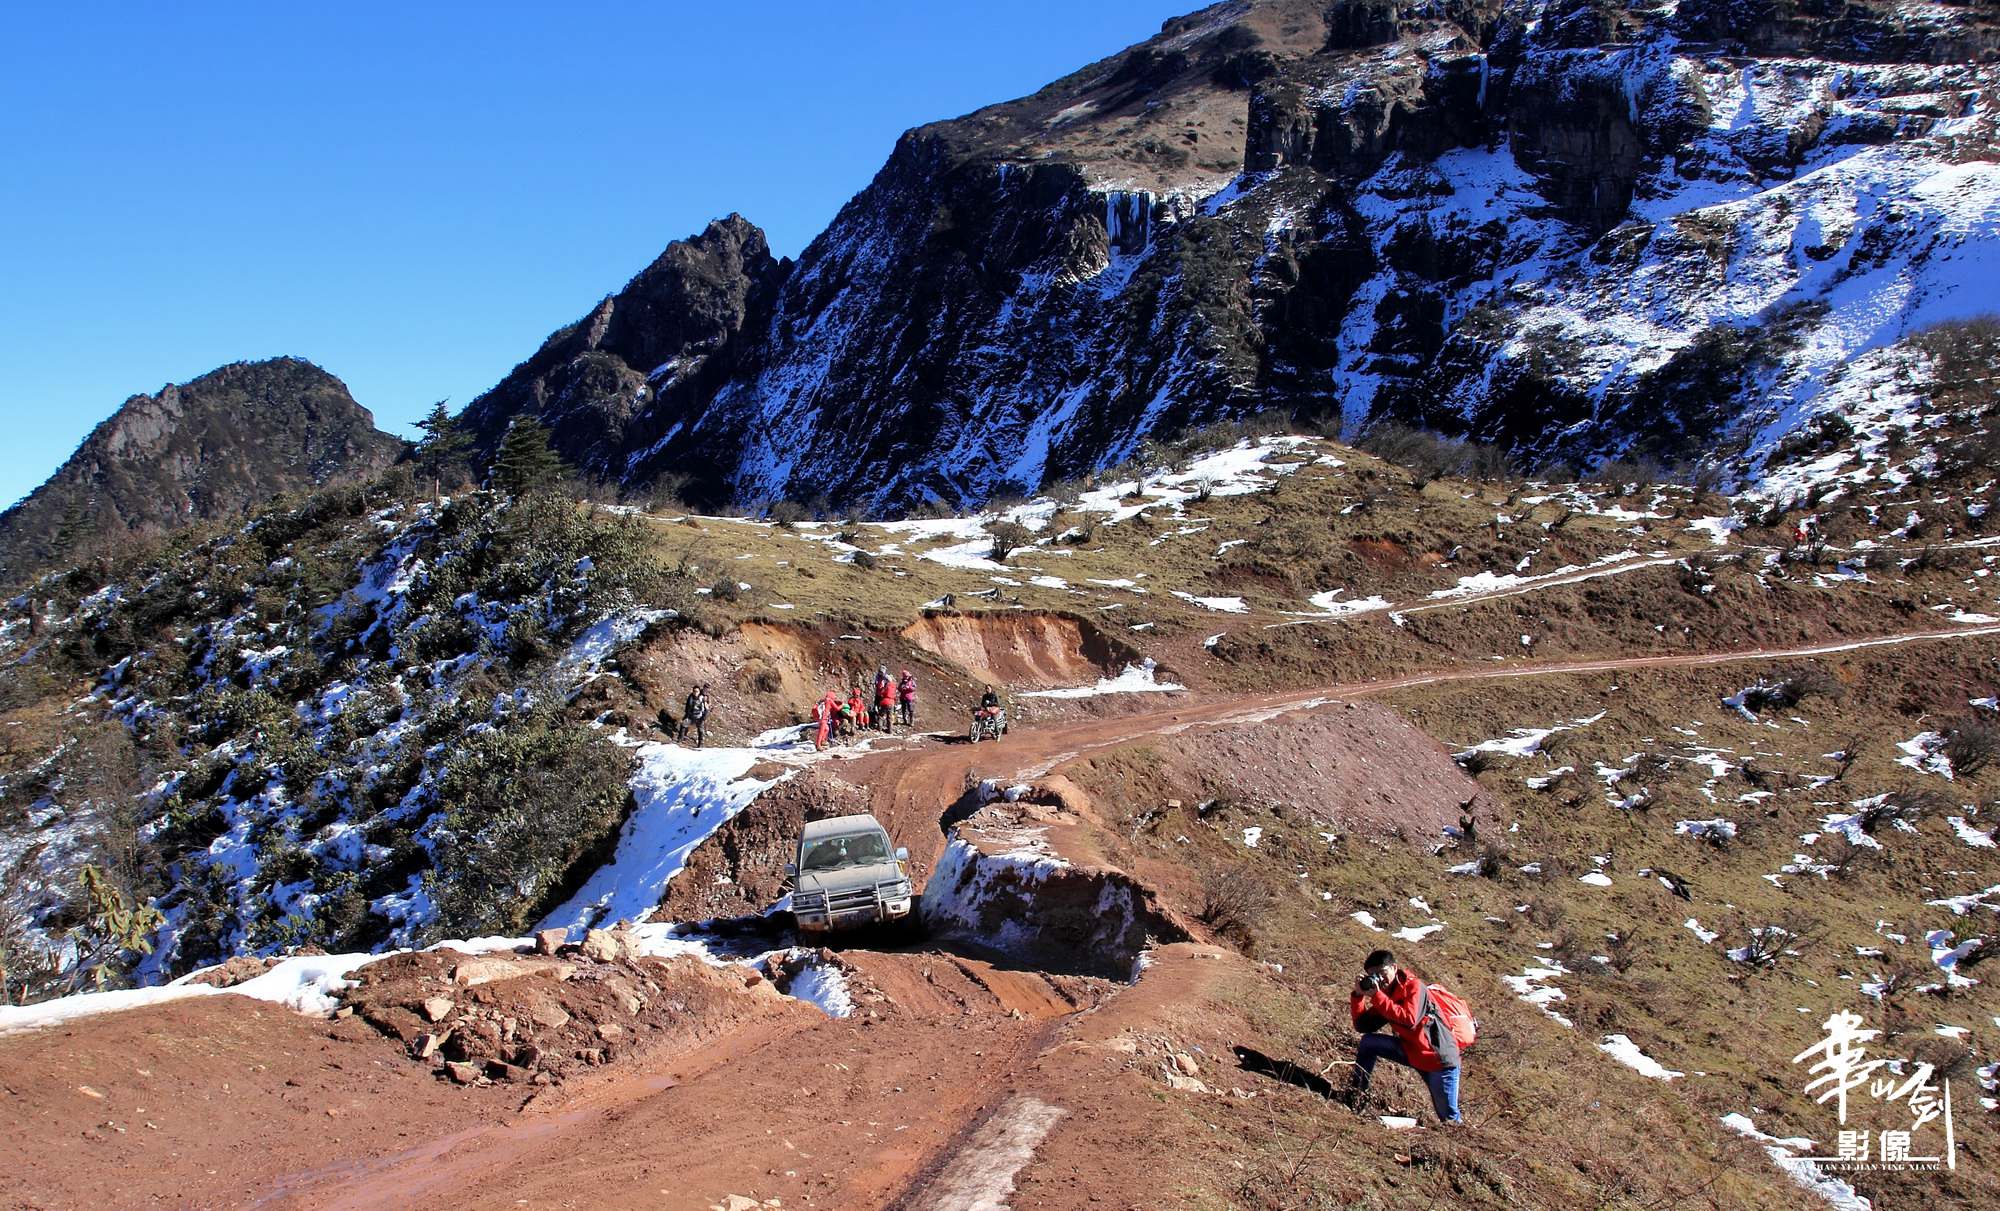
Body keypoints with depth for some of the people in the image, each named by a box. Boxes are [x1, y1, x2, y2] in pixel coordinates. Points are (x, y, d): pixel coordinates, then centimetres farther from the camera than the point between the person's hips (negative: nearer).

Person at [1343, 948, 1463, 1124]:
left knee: (1449, 1119, -2)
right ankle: (1356, 1093, 4)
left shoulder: (1414, 986, -16)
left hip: (1440, 1058, -7)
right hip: (1410, 1051, 7)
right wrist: (1359, 995, -13)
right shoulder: (1384, 994, 5)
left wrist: (1377, 996, -31)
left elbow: (1410, 1020, -33)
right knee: (1367, 1043, -5)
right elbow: (1362, 1026, 0)